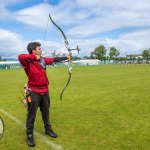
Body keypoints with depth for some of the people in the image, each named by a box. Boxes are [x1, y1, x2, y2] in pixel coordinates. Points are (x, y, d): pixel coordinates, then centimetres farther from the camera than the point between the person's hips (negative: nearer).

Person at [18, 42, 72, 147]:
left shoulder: (43, 60, 6)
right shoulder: (28, 62, -13)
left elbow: (54, 59, 16)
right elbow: (20, 57, -34)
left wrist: (66, 57, 21)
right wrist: (34, 57, -25)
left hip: (44, 91, 6)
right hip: (33, 92, -6)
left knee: (46, 112, 20)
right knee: (32, 114, 4)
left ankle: (48, 129, 38)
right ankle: (29, 135, 20)